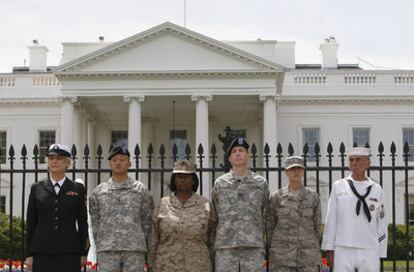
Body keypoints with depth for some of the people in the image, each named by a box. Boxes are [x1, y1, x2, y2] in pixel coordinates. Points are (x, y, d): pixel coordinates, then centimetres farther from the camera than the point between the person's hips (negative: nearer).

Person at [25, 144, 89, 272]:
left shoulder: (78, 189, 5)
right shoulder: (37, 188, 7)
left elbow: (83, 222, 6)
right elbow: (31, 223, 8)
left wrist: (84, 253, 1)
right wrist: (29, 254, 3)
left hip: (69, 252, -1)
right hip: (42, 251, 1)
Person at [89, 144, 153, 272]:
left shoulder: (142, 190, 5)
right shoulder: (98, 192, 9)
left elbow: (147, 222, 7)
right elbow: (95, 224, 11)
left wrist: (140, 244, 4)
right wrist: (100, 247, 7)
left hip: (134, 251, -1)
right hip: (107, 251, 1)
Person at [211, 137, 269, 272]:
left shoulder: (261, 183, 8)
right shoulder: (219, 184, 9)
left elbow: (265, 216, 12)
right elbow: (214, 217, 12)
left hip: (253, 248, 0)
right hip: (225, 249, 0)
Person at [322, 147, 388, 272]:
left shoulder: (377, 190, 8)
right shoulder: (338, 187, 5)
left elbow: (381, 225, 9)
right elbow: (331, 220, 3)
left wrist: (380, 256, 4)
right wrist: (329, 250, -2)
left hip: (369, 252, 1)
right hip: (343, 251, -1)